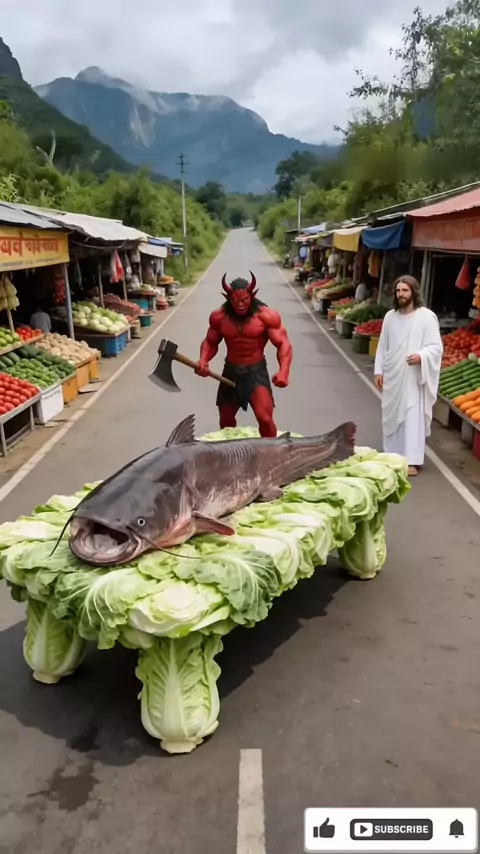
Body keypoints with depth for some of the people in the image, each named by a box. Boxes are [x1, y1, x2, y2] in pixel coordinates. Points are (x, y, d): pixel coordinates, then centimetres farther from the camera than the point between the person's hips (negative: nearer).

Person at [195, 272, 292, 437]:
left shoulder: (266, 315, -16)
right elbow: (210, 342, 7)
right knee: (226, 421, 17)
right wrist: (203, 360, -15)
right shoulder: (218, 316, -7)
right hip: (230, 371, 4)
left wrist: (283, 371, -32)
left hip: (256, 371, -4)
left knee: (265, 418, -21)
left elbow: (283, 344, -15)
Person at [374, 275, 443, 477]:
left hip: (413, 378, -5)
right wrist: (379, 370, 7)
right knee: (392, 415, 12)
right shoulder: (390, 316, 6)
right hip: (392, 376, 5)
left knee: (413, 417, -5)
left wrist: (421, 356, -27)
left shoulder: (427, 317, -8)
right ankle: (392, 454, 25)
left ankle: (411, 461, 0)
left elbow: (436, 347, -9)